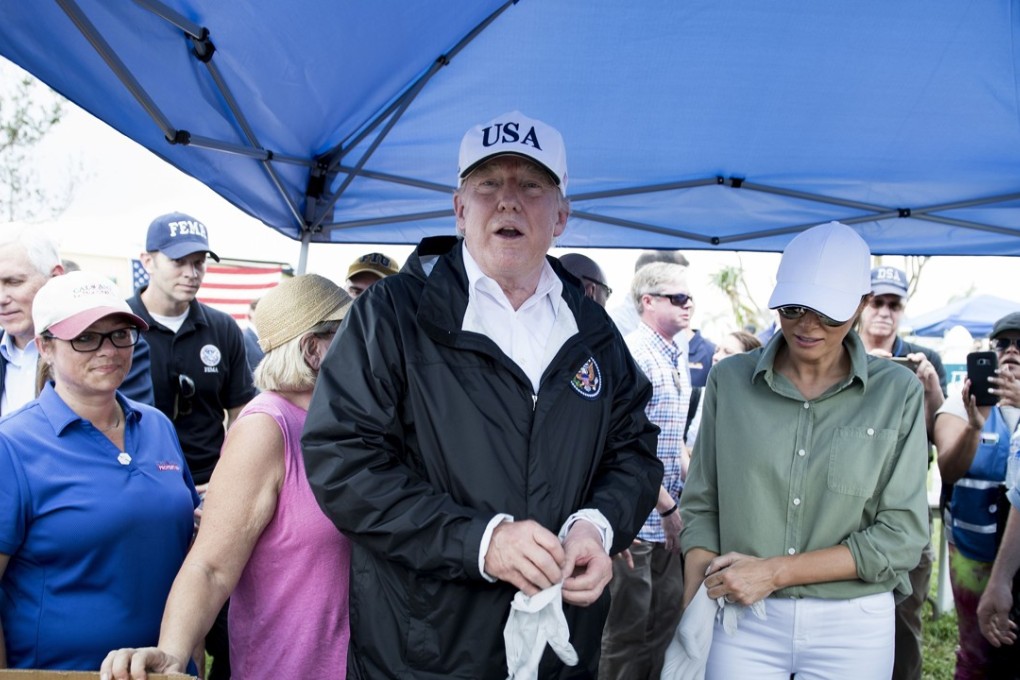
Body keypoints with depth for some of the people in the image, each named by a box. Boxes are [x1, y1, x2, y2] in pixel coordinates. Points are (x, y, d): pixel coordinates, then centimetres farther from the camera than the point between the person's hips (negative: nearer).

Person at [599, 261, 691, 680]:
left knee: (667, 619, 15)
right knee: (628, 630, 4)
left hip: (668, 517, 8)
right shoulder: (632, 354, -14)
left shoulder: (678, 359, 13)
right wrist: (667, 507, -16)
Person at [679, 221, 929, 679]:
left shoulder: (897, 394, -5)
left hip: (853, 628, 0)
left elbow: (902, 536, -7)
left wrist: (774, 572, -13)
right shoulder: (729, 380, -1)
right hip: (741, 624, 1)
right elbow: (701, 508, 2)